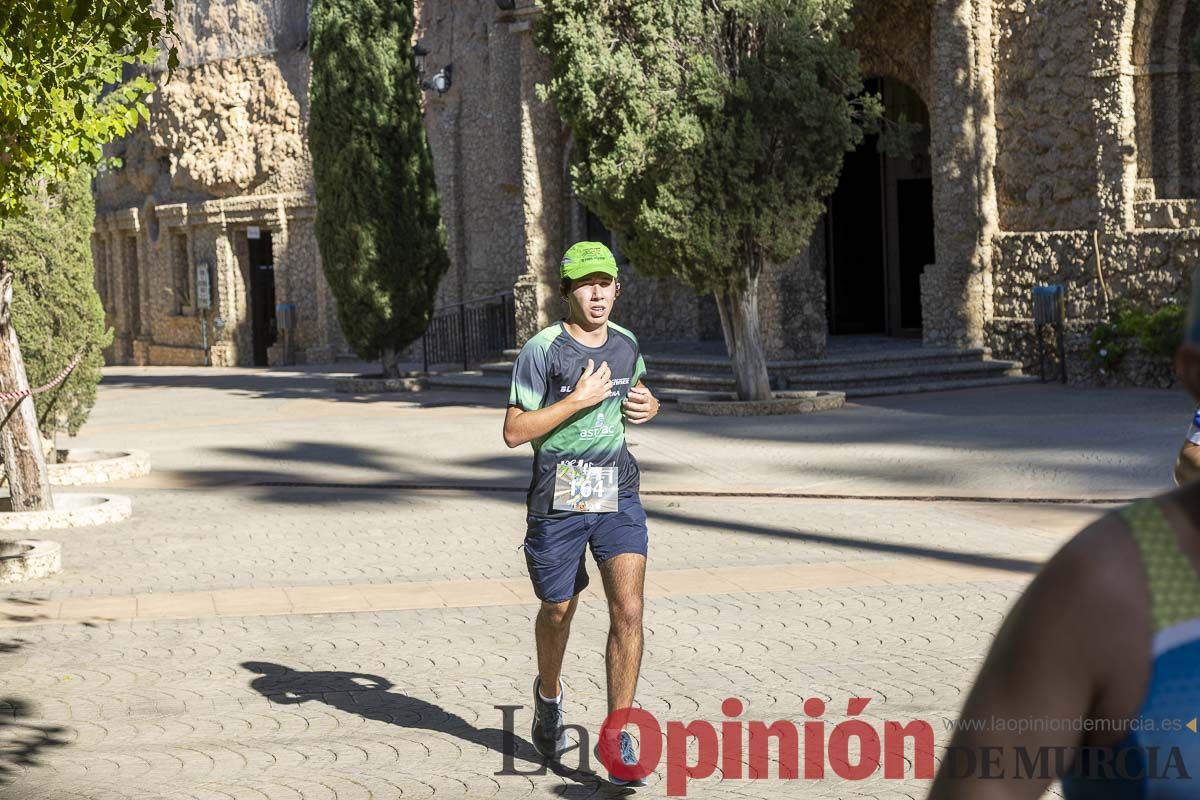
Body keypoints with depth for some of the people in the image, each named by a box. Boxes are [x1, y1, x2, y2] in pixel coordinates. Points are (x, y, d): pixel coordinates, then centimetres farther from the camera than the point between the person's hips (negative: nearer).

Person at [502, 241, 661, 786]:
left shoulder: (626, 344, 7)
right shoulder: (542, 350, -10)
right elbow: (514, 432, -12)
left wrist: (649, 406, 6)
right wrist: (577, 401, -19)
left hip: (618, 497, 3)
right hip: (558, 498, -3)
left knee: (628, 612, -13)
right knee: (559, 611, 15)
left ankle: (617, 741, -8)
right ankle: (548, 693, 47)